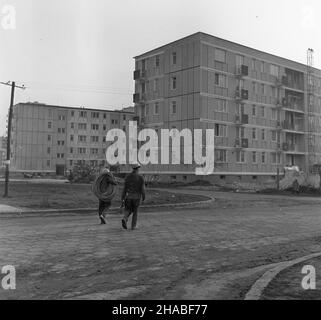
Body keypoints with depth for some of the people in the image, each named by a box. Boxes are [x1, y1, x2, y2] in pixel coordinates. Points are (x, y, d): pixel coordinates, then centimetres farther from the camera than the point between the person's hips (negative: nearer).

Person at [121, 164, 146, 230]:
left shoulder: (128, 177, 2)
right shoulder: (140, 177, -6)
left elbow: (125, 188, 2)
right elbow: (142, 188, -7)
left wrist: (122, 198, 6)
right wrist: (143, 197, 5)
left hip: (128, 196, 2)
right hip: (136, 197, -2)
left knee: (128, 210, 14)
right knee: (135, 211, 11)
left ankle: (124, 219, -14)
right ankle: (133, 226, 13)